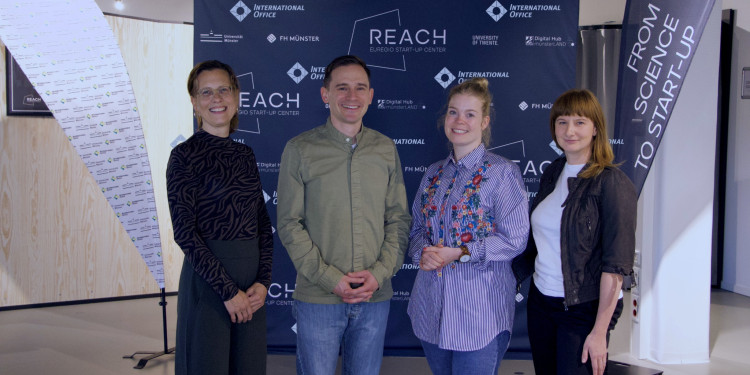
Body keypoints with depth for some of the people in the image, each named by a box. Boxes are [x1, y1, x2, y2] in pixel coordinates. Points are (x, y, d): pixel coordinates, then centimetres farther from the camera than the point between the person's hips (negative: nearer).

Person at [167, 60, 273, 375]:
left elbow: (263, 225, 9)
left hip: (251, 281, 5)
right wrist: (228, 290, -14)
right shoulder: (186, 155, -7)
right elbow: (185, 233, -12)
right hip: (208, 279, -5)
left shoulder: (245, 154, 9)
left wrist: (263, 281, -3)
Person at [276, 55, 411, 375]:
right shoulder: (300, 150, -4)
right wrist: (330, 278, -12)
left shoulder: (386, 149, 5)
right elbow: (289, 224, -5)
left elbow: (399, 219, 6)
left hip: (376, 296, 3)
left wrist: (380, 272, -8)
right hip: (318, 298, -2)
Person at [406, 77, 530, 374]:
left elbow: (515, 240, -11)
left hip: (480, 311, -5)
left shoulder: (502, 172, -7)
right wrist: (424, 251, -9)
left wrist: (460, 254, -20)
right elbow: (417, 228, 14)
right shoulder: (434, 174, 11)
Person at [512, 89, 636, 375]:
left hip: (584, 309, -6)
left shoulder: (612, 183, -13)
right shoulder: (552, 174, 7)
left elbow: (616, 264, -17)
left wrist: (599, 331, -19)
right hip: (540, 302, 6)